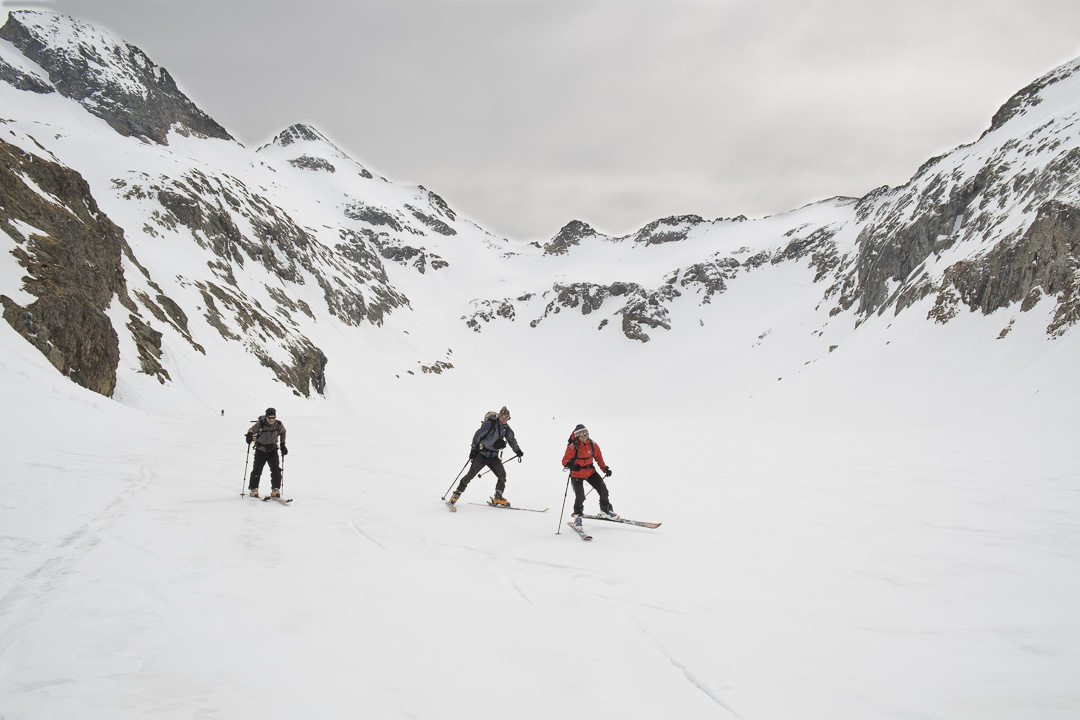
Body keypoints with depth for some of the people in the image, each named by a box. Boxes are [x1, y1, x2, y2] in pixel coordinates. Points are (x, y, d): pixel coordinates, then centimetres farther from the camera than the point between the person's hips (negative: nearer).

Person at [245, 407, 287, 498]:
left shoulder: (278, 424, -9)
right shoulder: (260, 424, -16)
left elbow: (283, 432, 10)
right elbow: (252, 430, -23)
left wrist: (283, 445, 11)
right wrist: (250, 434, -46)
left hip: (272, 449, 2)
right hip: (261, 449, -2)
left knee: (276, 469, -10)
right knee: (257, 469, -5)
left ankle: (275, 489, -1)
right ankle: (253, 489, 14)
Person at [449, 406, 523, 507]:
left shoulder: (506, 428, 6)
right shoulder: (490, 424, -13)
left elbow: (512, 440, 21)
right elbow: (478, 435, -10)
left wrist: (518, 451, 15)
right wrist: (473, 449, -9)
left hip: (493, 456, 6)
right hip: (481, 454, -6)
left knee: (502, 474, -8)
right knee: (471, 474, -12)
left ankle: (498, 498, 4)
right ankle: (457, 493, -1)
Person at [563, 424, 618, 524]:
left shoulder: (592, 444, -3)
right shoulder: (572, 447, -17)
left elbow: (598, 457, 10)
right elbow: (564, 460, -16)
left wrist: (605, 468, 4)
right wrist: (569, 464, -39)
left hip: (590, 471, 5)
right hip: (577, 474, -5)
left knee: (603, 489, 1)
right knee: (580, 496, -12)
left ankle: (605, 510, 25)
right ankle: (577, 515, 16)